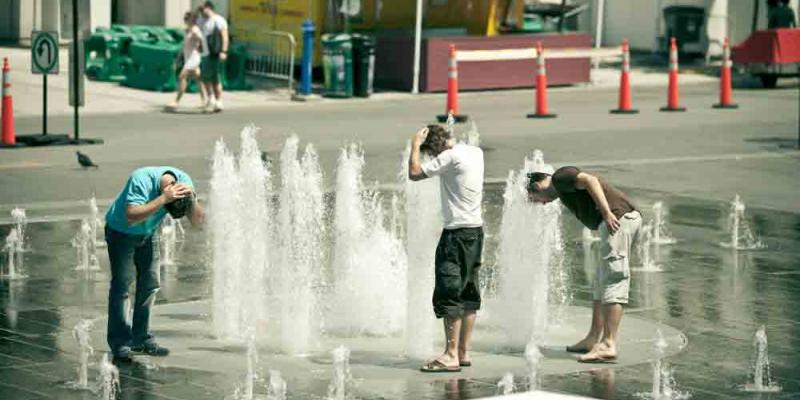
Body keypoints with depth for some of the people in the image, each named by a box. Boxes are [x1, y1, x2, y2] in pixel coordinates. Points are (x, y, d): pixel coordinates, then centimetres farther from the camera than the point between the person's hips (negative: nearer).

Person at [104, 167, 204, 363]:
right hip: (121, 232, -6)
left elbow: (197, 220, -16)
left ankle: (142, 340, 15)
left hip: (146, 235, 6)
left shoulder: (183, 180, -19)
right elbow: (132, 217, -45)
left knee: (150, 284, 4)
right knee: (121, 284, -11)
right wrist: (163, 198, -49)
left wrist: (191, 199, -35)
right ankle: (119, 344, -11)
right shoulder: (142, 180, -36)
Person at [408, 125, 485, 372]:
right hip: (476, 229, 9)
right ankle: (463, 352, 15)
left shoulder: (450, 157, -15)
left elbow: (415, 173, -16)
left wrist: (416, 145, -4)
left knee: (449, 294, -8)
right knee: (469, 293, 11)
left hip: (457, 233, -9)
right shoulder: (476, 152, 10)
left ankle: (451, 355, -12)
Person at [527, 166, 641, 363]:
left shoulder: (560, 177, 2)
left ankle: (608, 345, -17)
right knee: (601, 283, 17)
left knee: (612, 282, -13)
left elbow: (590, 181, -14)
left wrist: (607, 213, -20)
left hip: (618, 218, -10)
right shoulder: (565, 191, 29)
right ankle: (593, 339, 24)